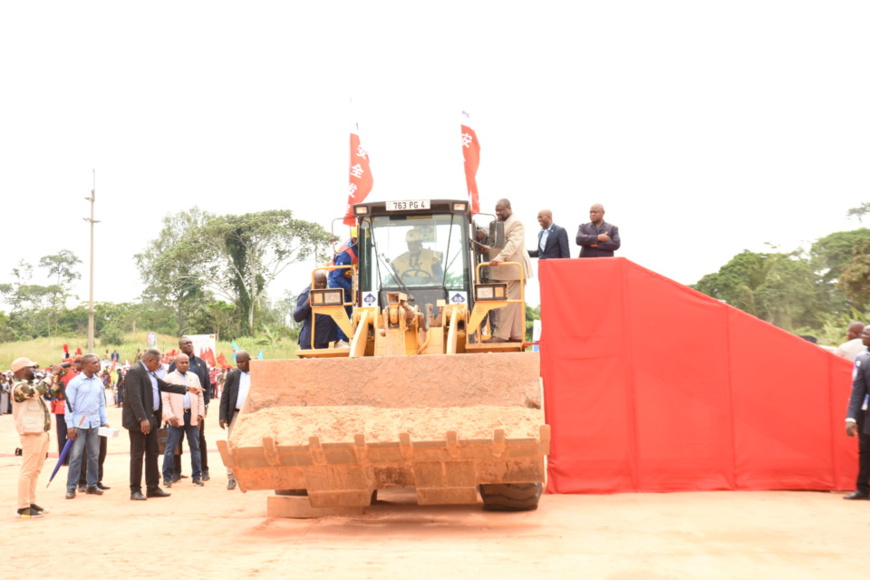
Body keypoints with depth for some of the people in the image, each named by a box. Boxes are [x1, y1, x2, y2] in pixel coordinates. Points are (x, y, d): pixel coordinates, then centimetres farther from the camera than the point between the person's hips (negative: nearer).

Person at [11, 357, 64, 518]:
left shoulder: (33, 383, 16)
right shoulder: (19, 387, -12)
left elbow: (52, 392, 21)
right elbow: (38, 390, -28)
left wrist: (57, 378, 4)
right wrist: (52, 373, -19)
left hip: (42, 432, 10)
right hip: (31, 433, -10)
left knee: (36, 470, 13)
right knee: (28, 470, -8)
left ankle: (31, 503, 19)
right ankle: (23, 508, -6)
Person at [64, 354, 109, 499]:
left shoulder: (98, 382, 9)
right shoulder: (75, 382, -6)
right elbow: (69, 404, -7)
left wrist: (105, 421, 7)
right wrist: (70, 426, -12)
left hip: (95, 424, 5)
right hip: (79, 424, -5)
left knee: (94, 455, 8)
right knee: (76, 456, -3)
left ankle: (92, 485, 17)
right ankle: (71, 488, 3)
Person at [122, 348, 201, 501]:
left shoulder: (150, 373, 15)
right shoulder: (134, 371, -15)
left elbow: (165, 385, 26)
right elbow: (134, 397, -22)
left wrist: (186, 389, 25)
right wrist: (142, 419, -26)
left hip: (151, 418, 10)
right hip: (138, 420, -10)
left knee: (153, 453, 13)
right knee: (137, 455, -4)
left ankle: (153, 488, 20)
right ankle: (135, 490, 2)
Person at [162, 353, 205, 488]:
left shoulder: (194, 377, 13)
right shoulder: (169, 378, 1)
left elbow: (200, 396, 15)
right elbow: (165, 398, -4)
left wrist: (200, 413, 5)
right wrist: (169, 415, -13)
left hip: (192, 416, 4)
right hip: (177, 417, -4)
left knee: (195, 446, 6)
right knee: (171, 447, -2)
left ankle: (197, 476, 12)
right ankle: (167, 477, 4)